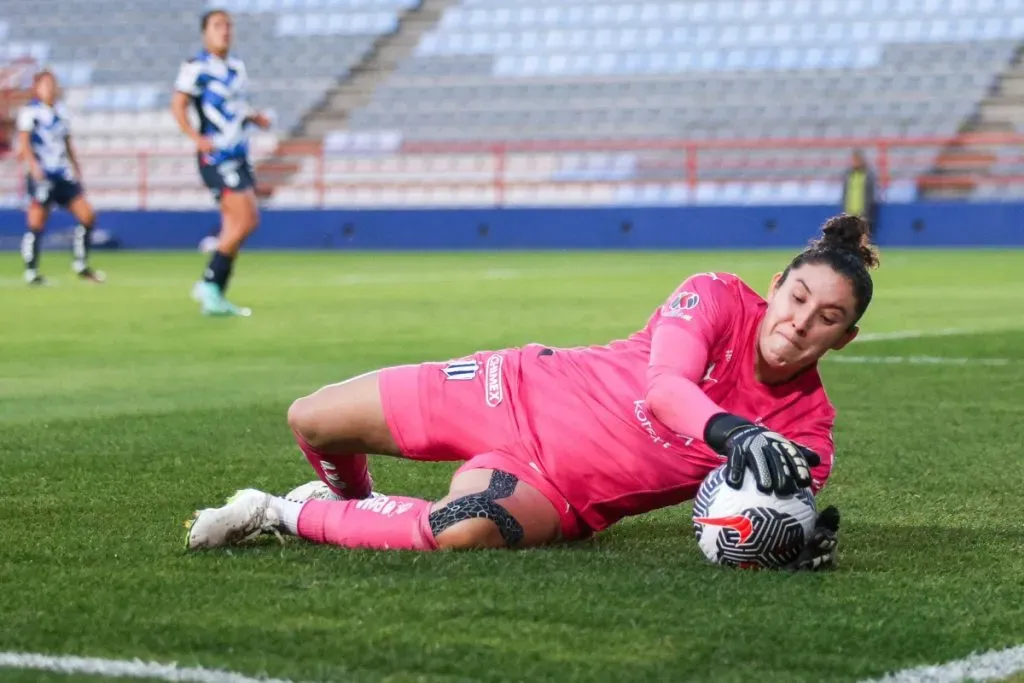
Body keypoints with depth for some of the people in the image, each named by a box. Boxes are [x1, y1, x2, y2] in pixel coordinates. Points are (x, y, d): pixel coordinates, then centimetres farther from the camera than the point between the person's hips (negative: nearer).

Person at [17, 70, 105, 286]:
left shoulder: (60, 111, 14)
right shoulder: (29, 111, -6)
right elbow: (24, 142, -14)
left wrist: (76, 168, 20)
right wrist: (33, 165, -27)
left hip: (62, 174, 6)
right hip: (41, 176, -6)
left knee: (87, 215, 0)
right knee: (37, 224, -5)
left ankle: (80, 266, 11)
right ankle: (31, 273, 5)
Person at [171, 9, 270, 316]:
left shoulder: (236, 67, 15)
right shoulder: (196, 68, -9)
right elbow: (178, 105, -16)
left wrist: (253, 117, 7)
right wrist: (195, 137, -30)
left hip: (238, 157, 8)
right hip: (216, 156, -8)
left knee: (233, 227, 8)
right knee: (246, 220, -16)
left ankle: (214, 296, 14)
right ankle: (210, 285, -7)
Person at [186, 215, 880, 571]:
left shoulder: (808, 427, -10)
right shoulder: (718, 297, -15)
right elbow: (665, 383, -32)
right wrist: (737, 434, -51)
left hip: (564, 494, 0)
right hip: (526, 395, 0)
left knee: (462, 531, -34)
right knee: (311, 421, -1)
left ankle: (289, 514, -5)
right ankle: (355, 497, 39)